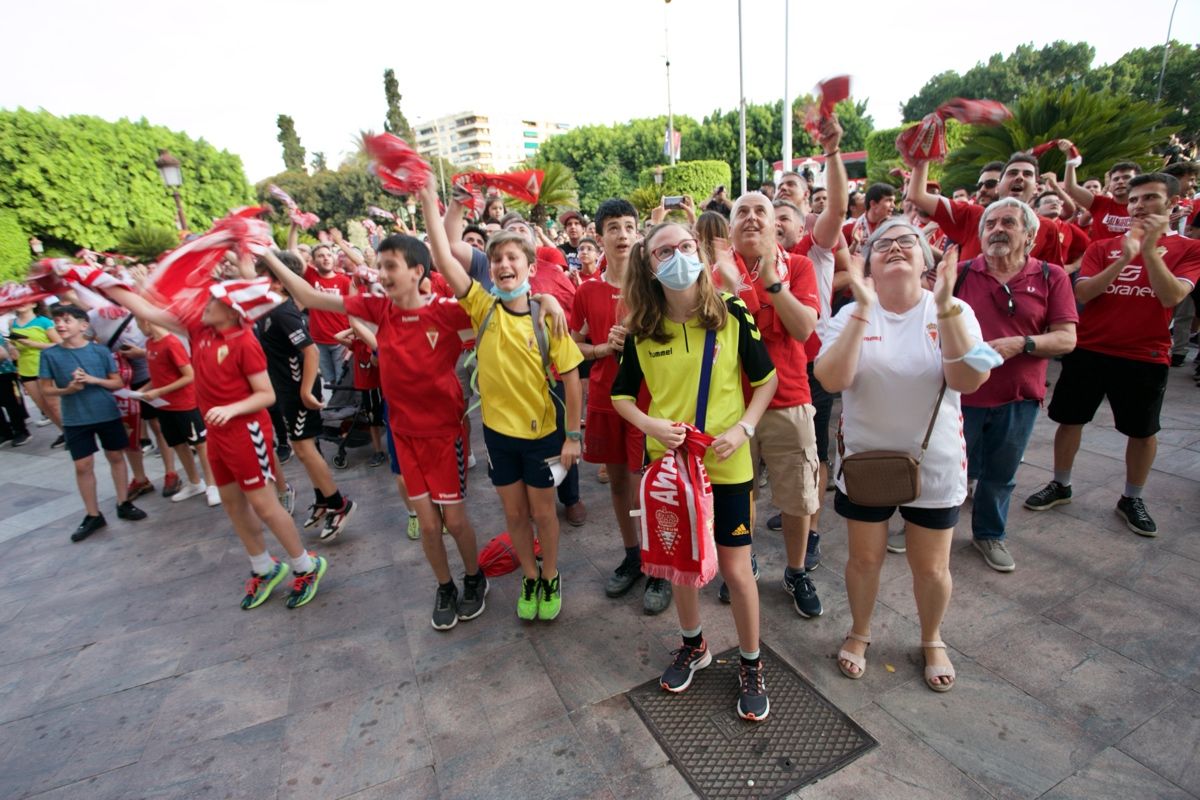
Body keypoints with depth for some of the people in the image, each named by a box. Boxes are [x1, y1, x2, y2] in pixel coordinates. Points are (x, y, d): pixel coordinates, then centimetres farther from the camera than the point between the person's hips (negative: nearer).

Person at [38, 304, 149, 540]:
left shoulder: (101, 350, -5)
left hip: (108, 414, 0)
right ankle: (93, 515, 16)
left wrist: (93, 380, -18)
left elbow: (118, 383, -1)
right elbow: (45, 389, 1)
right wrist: (66, 390, -18)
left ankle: (123, 503, 25)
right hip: (75, 420, 0)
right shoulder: (50, 354, -4)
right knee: (83, 465, 4)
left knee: (116, 457, 10)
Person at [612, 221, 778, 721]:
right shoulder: (641, 330, -5)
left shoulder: (732, 315, -10)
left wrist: (743, 428, -15)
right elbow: (621, 396, 5)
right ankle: (693, 645, 45)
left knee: (736, 569, 8)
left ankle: (750, 665, 34)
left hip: (727, 464, -2)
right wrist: (652, 426, -14)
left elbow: (767, 379, 0)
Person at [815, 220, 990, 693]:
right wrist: (864, 309, -28)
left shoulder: (951, 312, -8)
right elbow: (831, 380, -23)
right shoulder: (852, 314, -7)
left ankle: (932, 640, 45)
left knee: (931, 568, 15)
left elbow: (970, 380, -23)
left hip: (935, 464, 0)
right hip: (864, 459, 0)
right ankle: (859, 632, 42)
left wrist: (945, 305, -30)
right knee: (864, 559, 14)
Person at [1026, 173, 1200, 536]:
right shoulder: (1103, 246, 5)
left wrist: (1149, 249, -21)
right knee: (1069, 419, 8)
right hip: (1088, 349, 1)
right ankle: (1060, 485, 26)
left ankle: (1132, 498, 29)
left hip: (1146, 356, -1)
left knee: (1143, 431, 11)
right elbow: (1082, 292, -9)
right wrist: (1125, 257, -19)